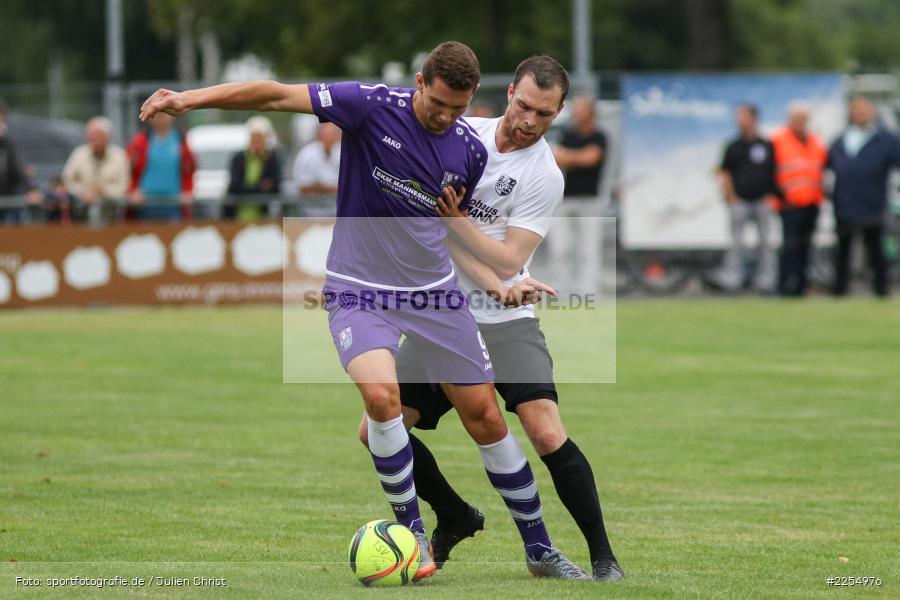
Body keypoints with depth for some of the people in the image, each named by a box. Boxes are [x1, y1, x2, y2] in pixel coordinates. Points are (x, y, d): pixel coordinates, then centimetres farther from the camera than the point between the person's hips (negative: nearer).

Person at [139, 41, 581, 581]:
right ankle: (412, 531, -12)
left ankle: (539, 547, 21)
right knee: (381, 395, -29)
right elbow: (279, 95, -20)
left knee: (486, 418, 5)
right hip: (360, 291, -4)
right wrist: (192, 98, -29)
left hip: (435, 292, 4)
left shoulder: (470, 151, -1)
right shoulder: (373, 106, -14)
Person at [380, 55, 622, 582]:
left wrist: (451, 212, -20)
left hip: (505, 322, -4)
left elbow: (507, 261, -14)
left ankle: (603, 556, -8)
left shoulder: (545, 177, -9)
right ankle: (455, 518, 23)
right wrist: (493, 283, -18)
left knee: (548, 435, -23)